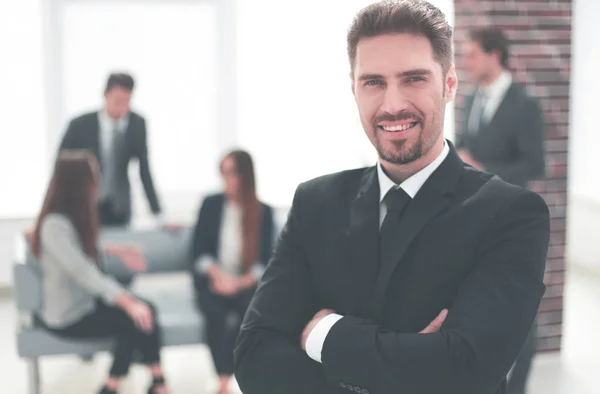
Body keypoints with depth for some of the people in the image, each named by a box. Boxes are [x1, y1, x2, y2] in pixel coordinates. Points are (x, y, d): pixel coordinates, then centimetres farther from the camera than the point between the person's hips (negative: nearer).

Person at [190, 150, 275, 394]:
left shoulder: (263, 212, 4)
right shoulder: (211, 204, 4)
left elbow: (265, 259, 1)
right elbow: (198, 251, 1)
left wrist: (242, 282, -16)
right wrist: (218, 274, -17)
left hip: (246, 284, 0)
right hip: (212, 281, 0)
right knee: (218, 314, -33)